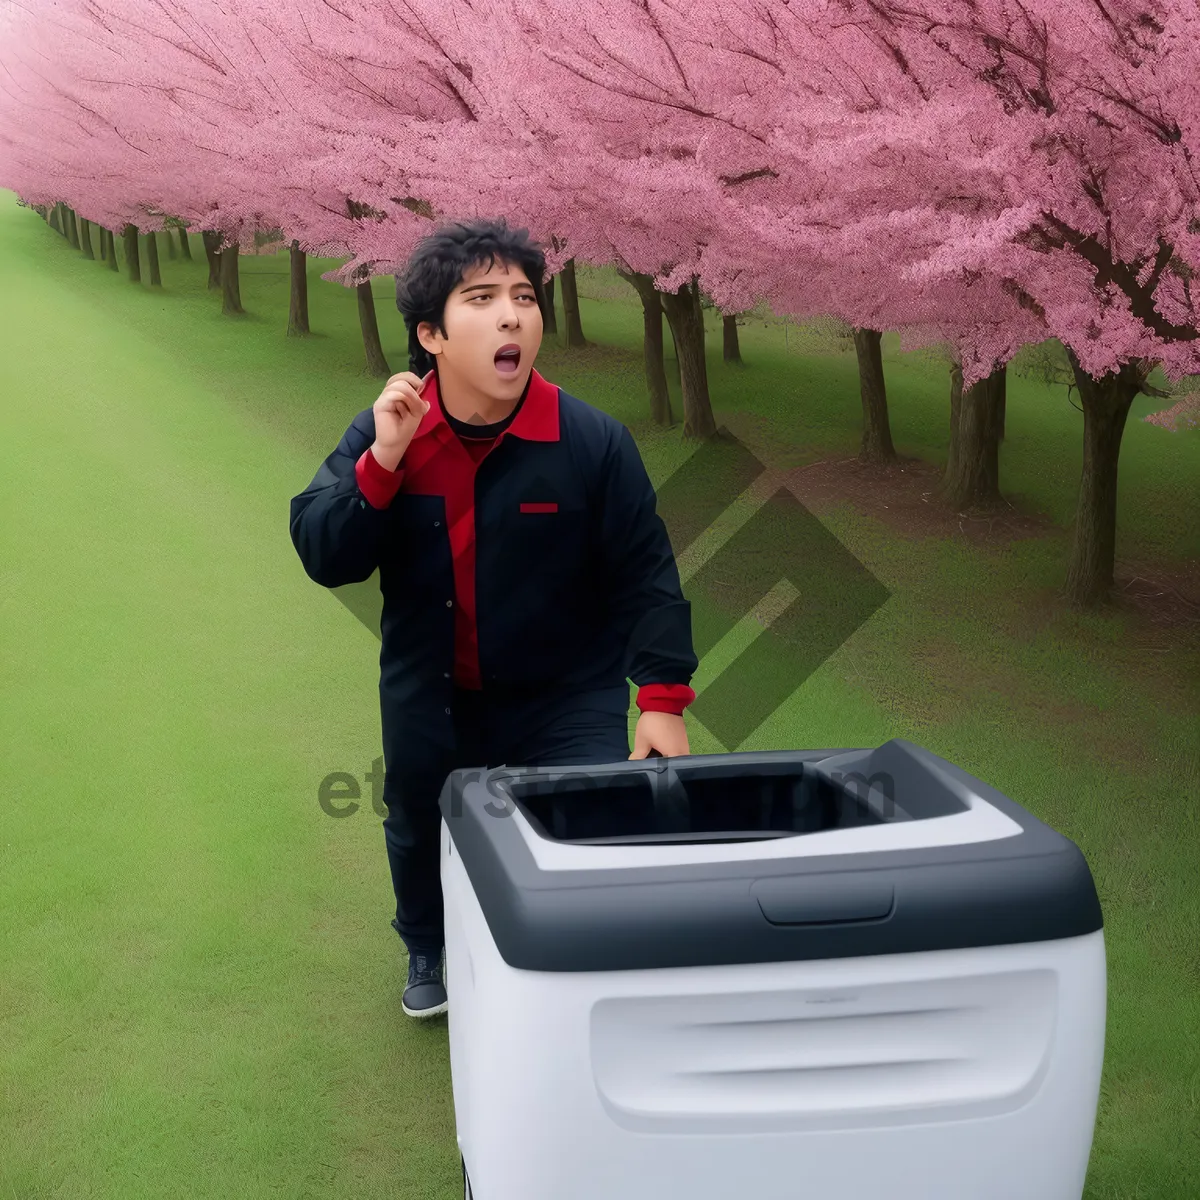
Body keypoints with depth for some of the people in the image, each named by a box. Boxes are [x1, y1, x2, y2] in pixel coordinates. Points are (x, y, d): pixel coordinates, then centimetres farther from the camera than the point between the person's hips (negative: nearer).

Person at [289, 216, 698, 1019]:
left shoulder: (594, 442, -19)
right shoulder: (384, 433, -12)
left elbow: (645, 575, -12)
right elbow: (324, 556, -18)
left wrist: (663, 698, -17)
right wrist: (383, 462, -31)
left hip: (568, 703, -3)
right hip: (429, 704, 3)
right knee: (420, 836, 24)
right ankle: (431, 954, 56)